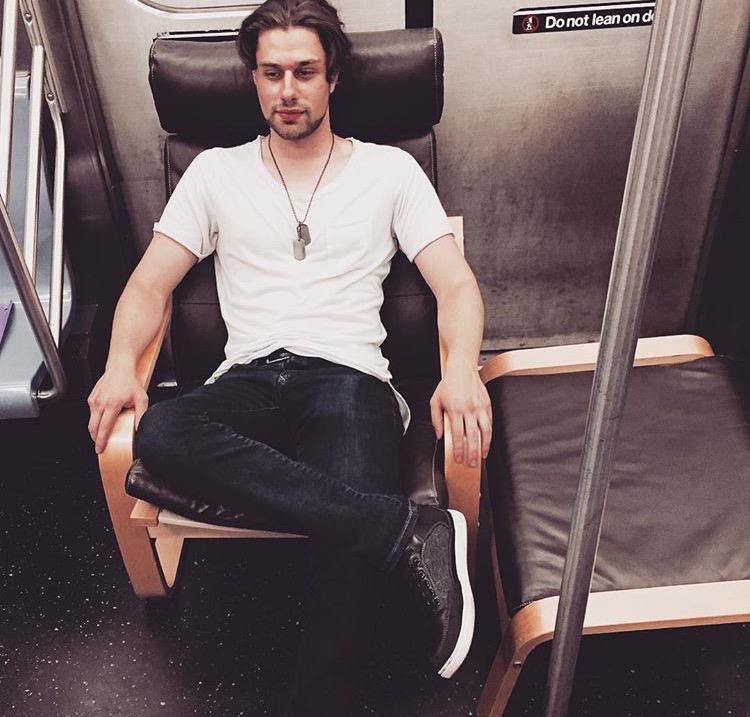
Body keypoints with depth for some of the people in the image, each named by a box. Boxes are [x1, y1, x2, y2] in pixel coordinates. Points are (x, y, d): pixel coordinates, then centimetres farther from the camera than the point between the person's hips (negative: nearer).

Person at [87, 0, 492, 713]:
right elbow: (149, 284, 14)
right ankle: (410, 529, -34)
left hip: (350, 380, -1)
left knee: (353, 543, -32)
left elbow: (456, 285, 6)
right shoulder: (216, 172, 18)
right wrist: (120, 366, -7)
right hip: (248, 382, 2)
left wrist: (461, 369, -16)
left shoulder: (389, 170, 14)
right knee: (158, 434, -34)